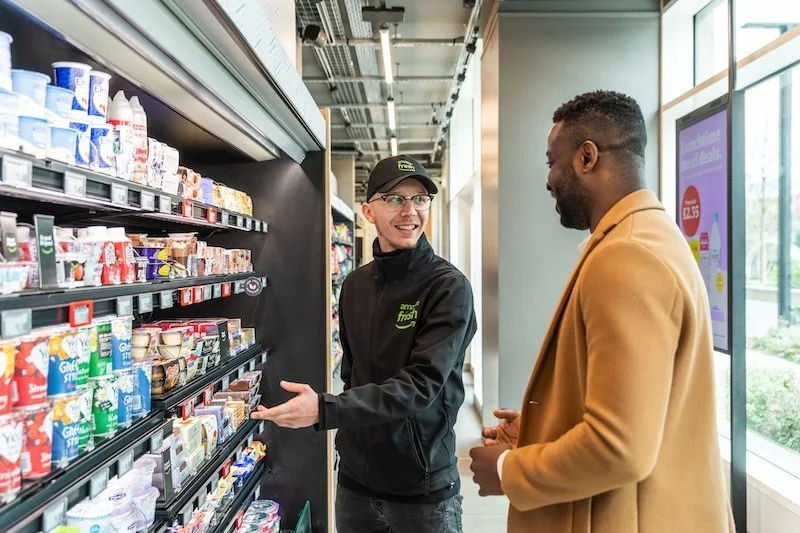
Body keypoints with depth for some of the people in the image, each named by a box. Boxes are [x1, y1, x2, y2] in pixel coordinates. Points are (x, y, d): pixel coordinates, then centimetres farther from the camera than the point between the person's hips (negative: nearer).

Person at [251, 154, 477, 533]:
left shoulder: (448, 286, -15)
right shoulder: (355, 285, 3)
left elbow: (422, 383, -23)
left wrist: (326, 410, -31)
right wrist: (348, 439, 12)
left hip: (422, 485, -4)